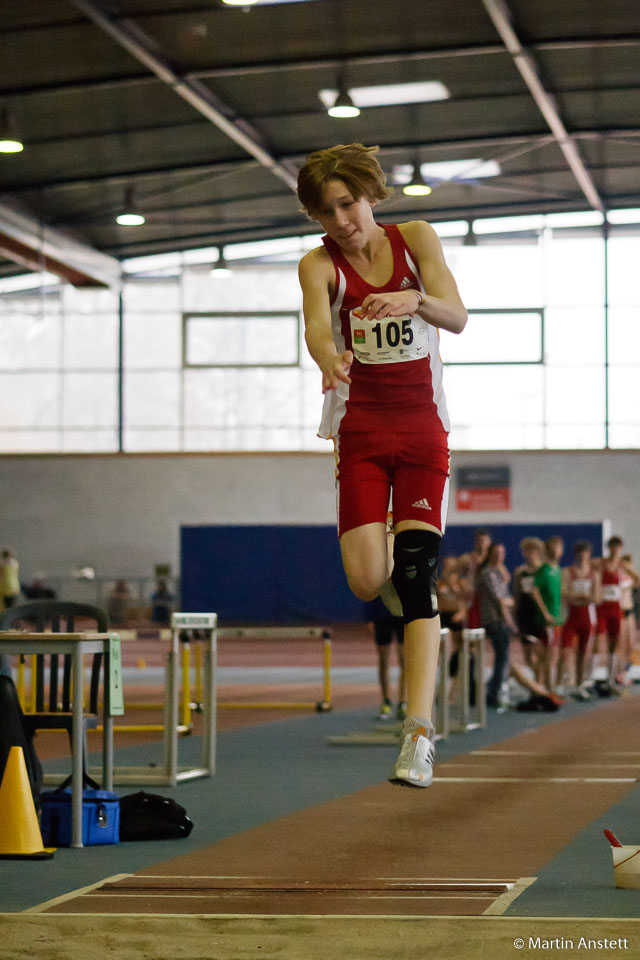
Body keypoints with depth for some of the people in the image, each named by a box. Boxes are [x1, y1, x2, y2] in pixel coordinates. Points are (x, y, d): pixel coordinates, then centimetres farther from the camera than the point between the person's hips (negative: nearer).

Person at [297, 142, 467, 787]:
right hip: (361, 430, 0)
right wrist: (330, 359, -48)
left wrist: (414, 300, -36)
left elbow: (457, 317, -14)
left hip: (423, 427, 0)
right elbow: (316, 327, -24)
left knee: (416, 575, -12)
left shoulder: (415, 238, -1)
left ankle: (419, 731, -16)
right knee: (366, 582, -13)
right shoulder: (319, 263, -4)